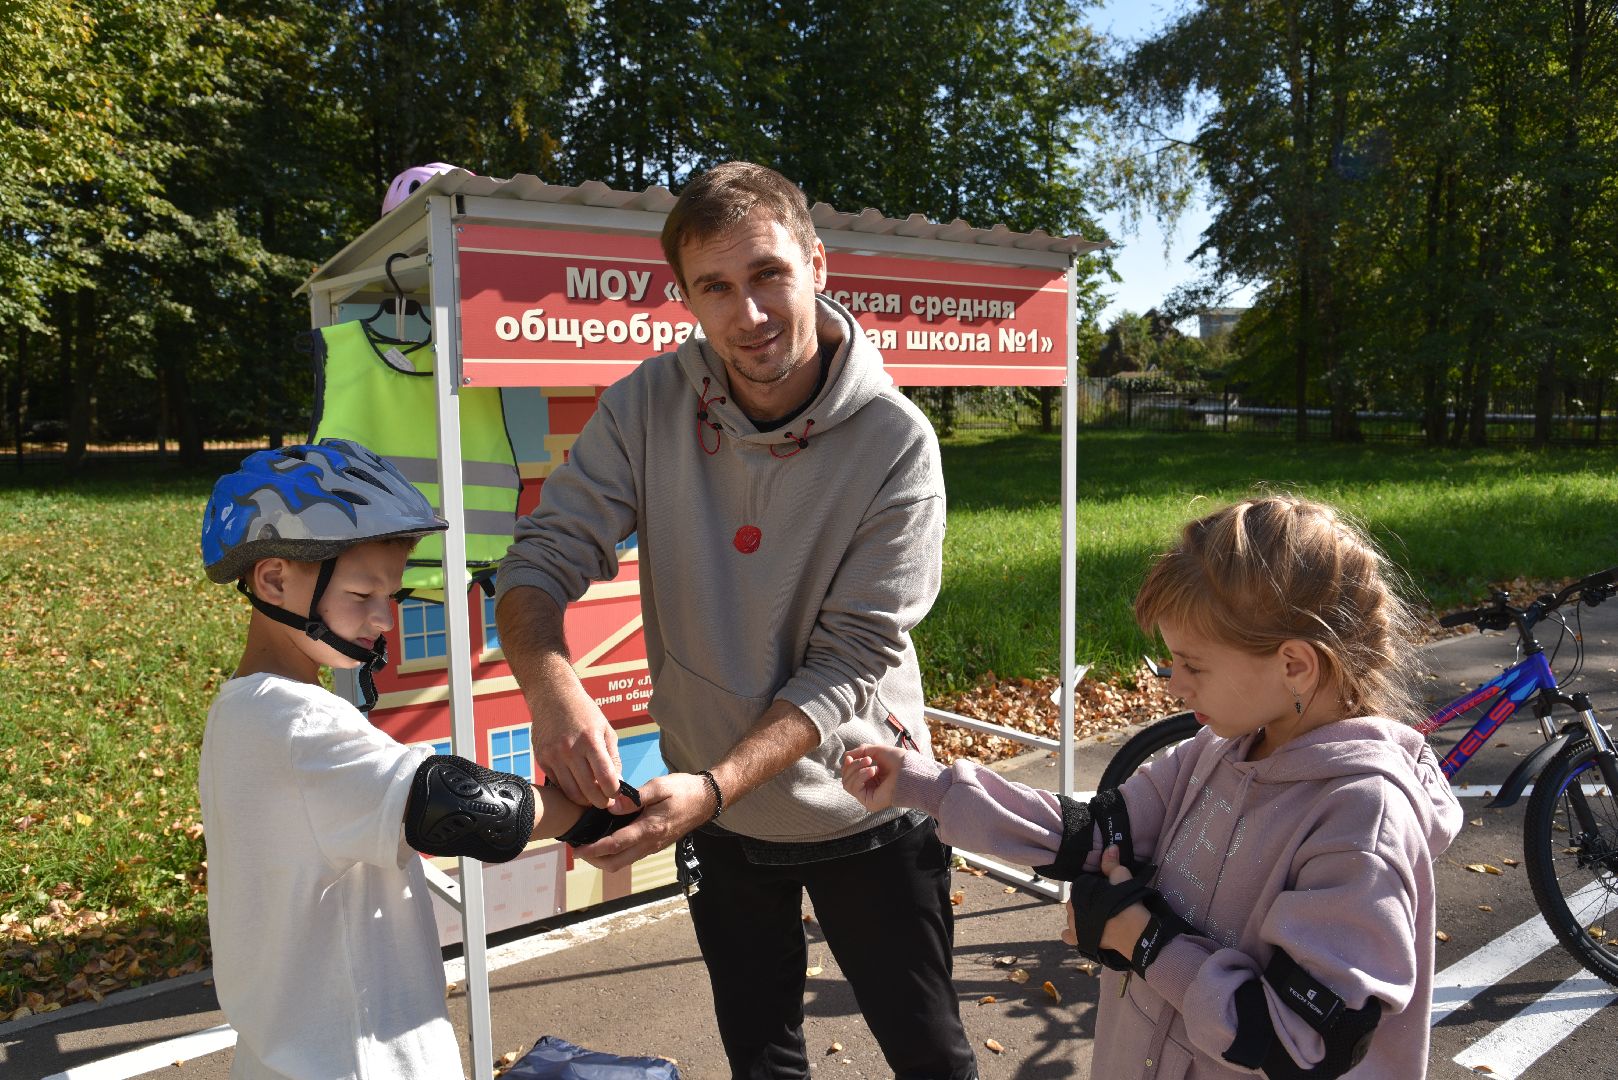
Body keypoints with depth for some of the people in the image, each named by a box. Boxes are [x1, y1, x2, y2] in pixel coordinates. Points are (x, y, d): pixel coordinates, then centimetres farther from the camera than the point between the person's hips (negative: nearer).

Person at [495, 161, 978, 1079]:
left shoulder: (895, 442, -21)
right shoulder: (647, 408, -13)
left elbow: (848, 663, -22)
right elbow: (541, 560, -15)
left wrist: (712, 788, -34)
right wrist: (552, 684, -36)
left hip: (860, 803, -2)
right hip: (716, 810, 3)